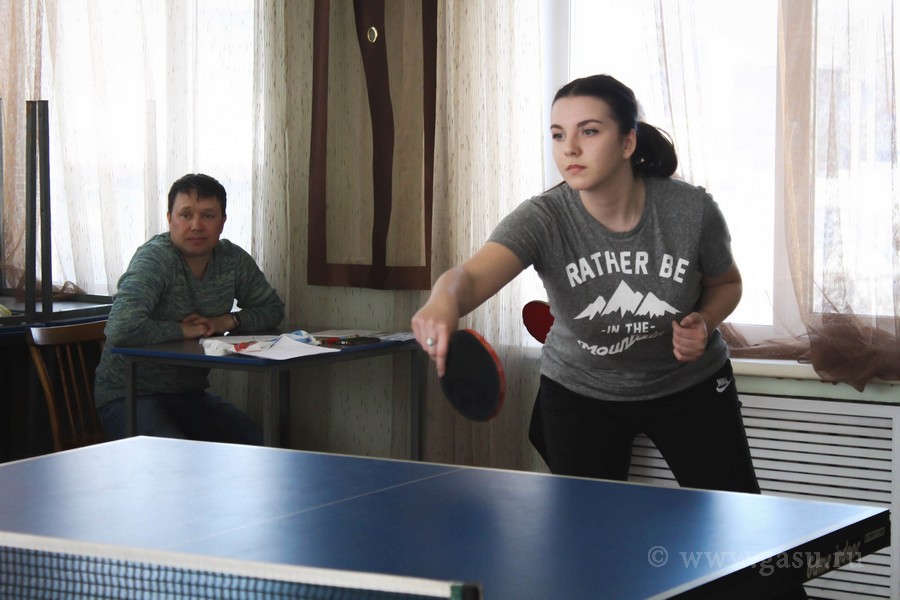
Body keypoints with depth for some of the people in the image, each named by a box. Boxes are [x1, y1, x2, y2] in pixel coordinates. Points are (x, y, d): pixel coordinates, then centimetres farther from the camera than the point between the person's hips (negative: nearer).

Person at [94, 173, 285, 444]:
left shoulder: (233, 259, 2)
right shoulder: (155, 259, -19)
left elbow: (273, 309, 15)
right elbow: (122, 330, -33)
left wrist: (228, 321, -6)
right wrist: (185, 330, -19)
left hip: (190, 393, 7)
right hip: (129, 397, -7)